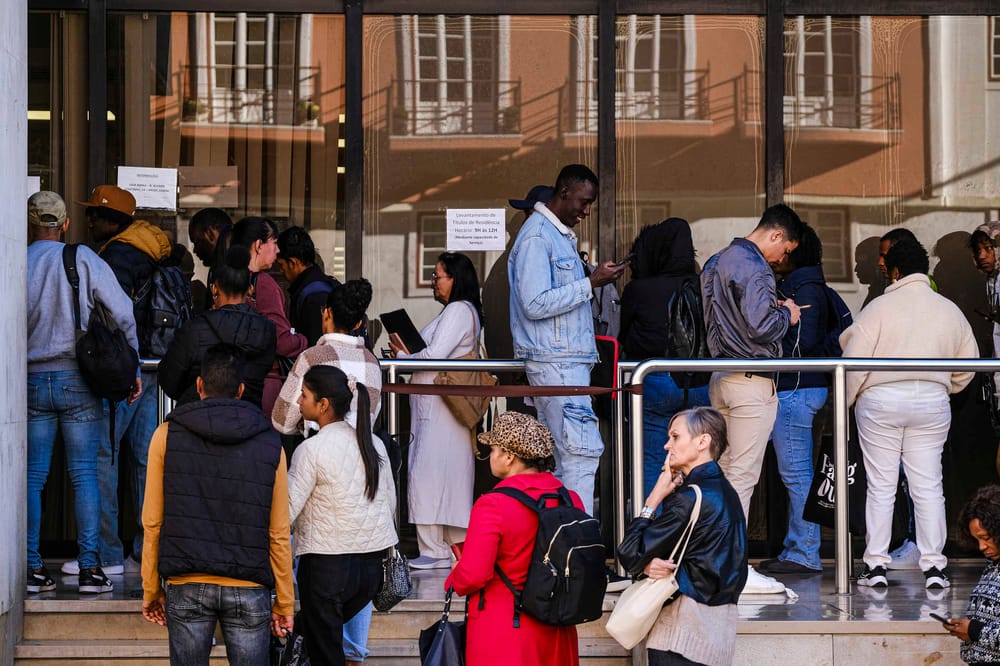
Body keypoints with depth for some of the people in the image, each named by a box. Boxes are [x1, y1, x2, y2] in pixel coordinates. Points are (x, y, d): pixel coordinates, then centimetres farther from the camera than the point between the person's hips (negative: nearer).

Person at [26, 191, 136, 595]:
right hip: (77, 379, -1)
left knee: (33, 478, 5)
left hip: (32, 380, 1)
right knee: (84, 474, 1)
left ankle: (33, 568, 2)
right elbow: (125, 314, -5)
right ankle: (90, 566, -3)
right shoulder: (84, 260, -2)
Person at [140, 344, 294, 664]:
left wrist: (152, 589, 8)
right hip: (249, 589, 0)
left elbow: (152, 521, 1)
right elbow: (278, 533, 2)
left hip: (188, 586, 0)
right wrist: (284, 602, 9)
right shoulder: (269, 444, 3)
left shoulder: (168, 435, 2)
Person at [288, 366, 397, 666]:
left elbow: (286, 512, -14)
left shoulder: (311, 450, -12)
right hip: (372, 563, 6)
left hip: (326, 564, -6)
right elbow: (390, 504, 13)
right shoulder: (374, 444, 7)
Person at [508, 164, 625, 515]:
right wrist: (590, 283, -18)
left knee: (556, 456, 9)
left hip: (568, 360, 10)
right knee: (582, 450, -15)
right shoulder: (536, 237, -12)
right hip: (555, 363, -10)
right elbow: (535, 304, -20)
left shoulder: (562, 235, 20)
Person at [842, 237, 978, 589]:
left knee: (880, 487, 3)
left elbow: (854, 361, -8)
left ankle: (876, 566, 3)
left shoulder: (879, 307, -5)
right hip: (931, 402, 3)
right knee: (928, 486, 6)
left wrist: (845, 401, 5)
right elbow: (968, 363, 14)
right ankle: (934, 567, 3)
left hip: (881, 401, -3)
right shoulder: (949, 310, 8)